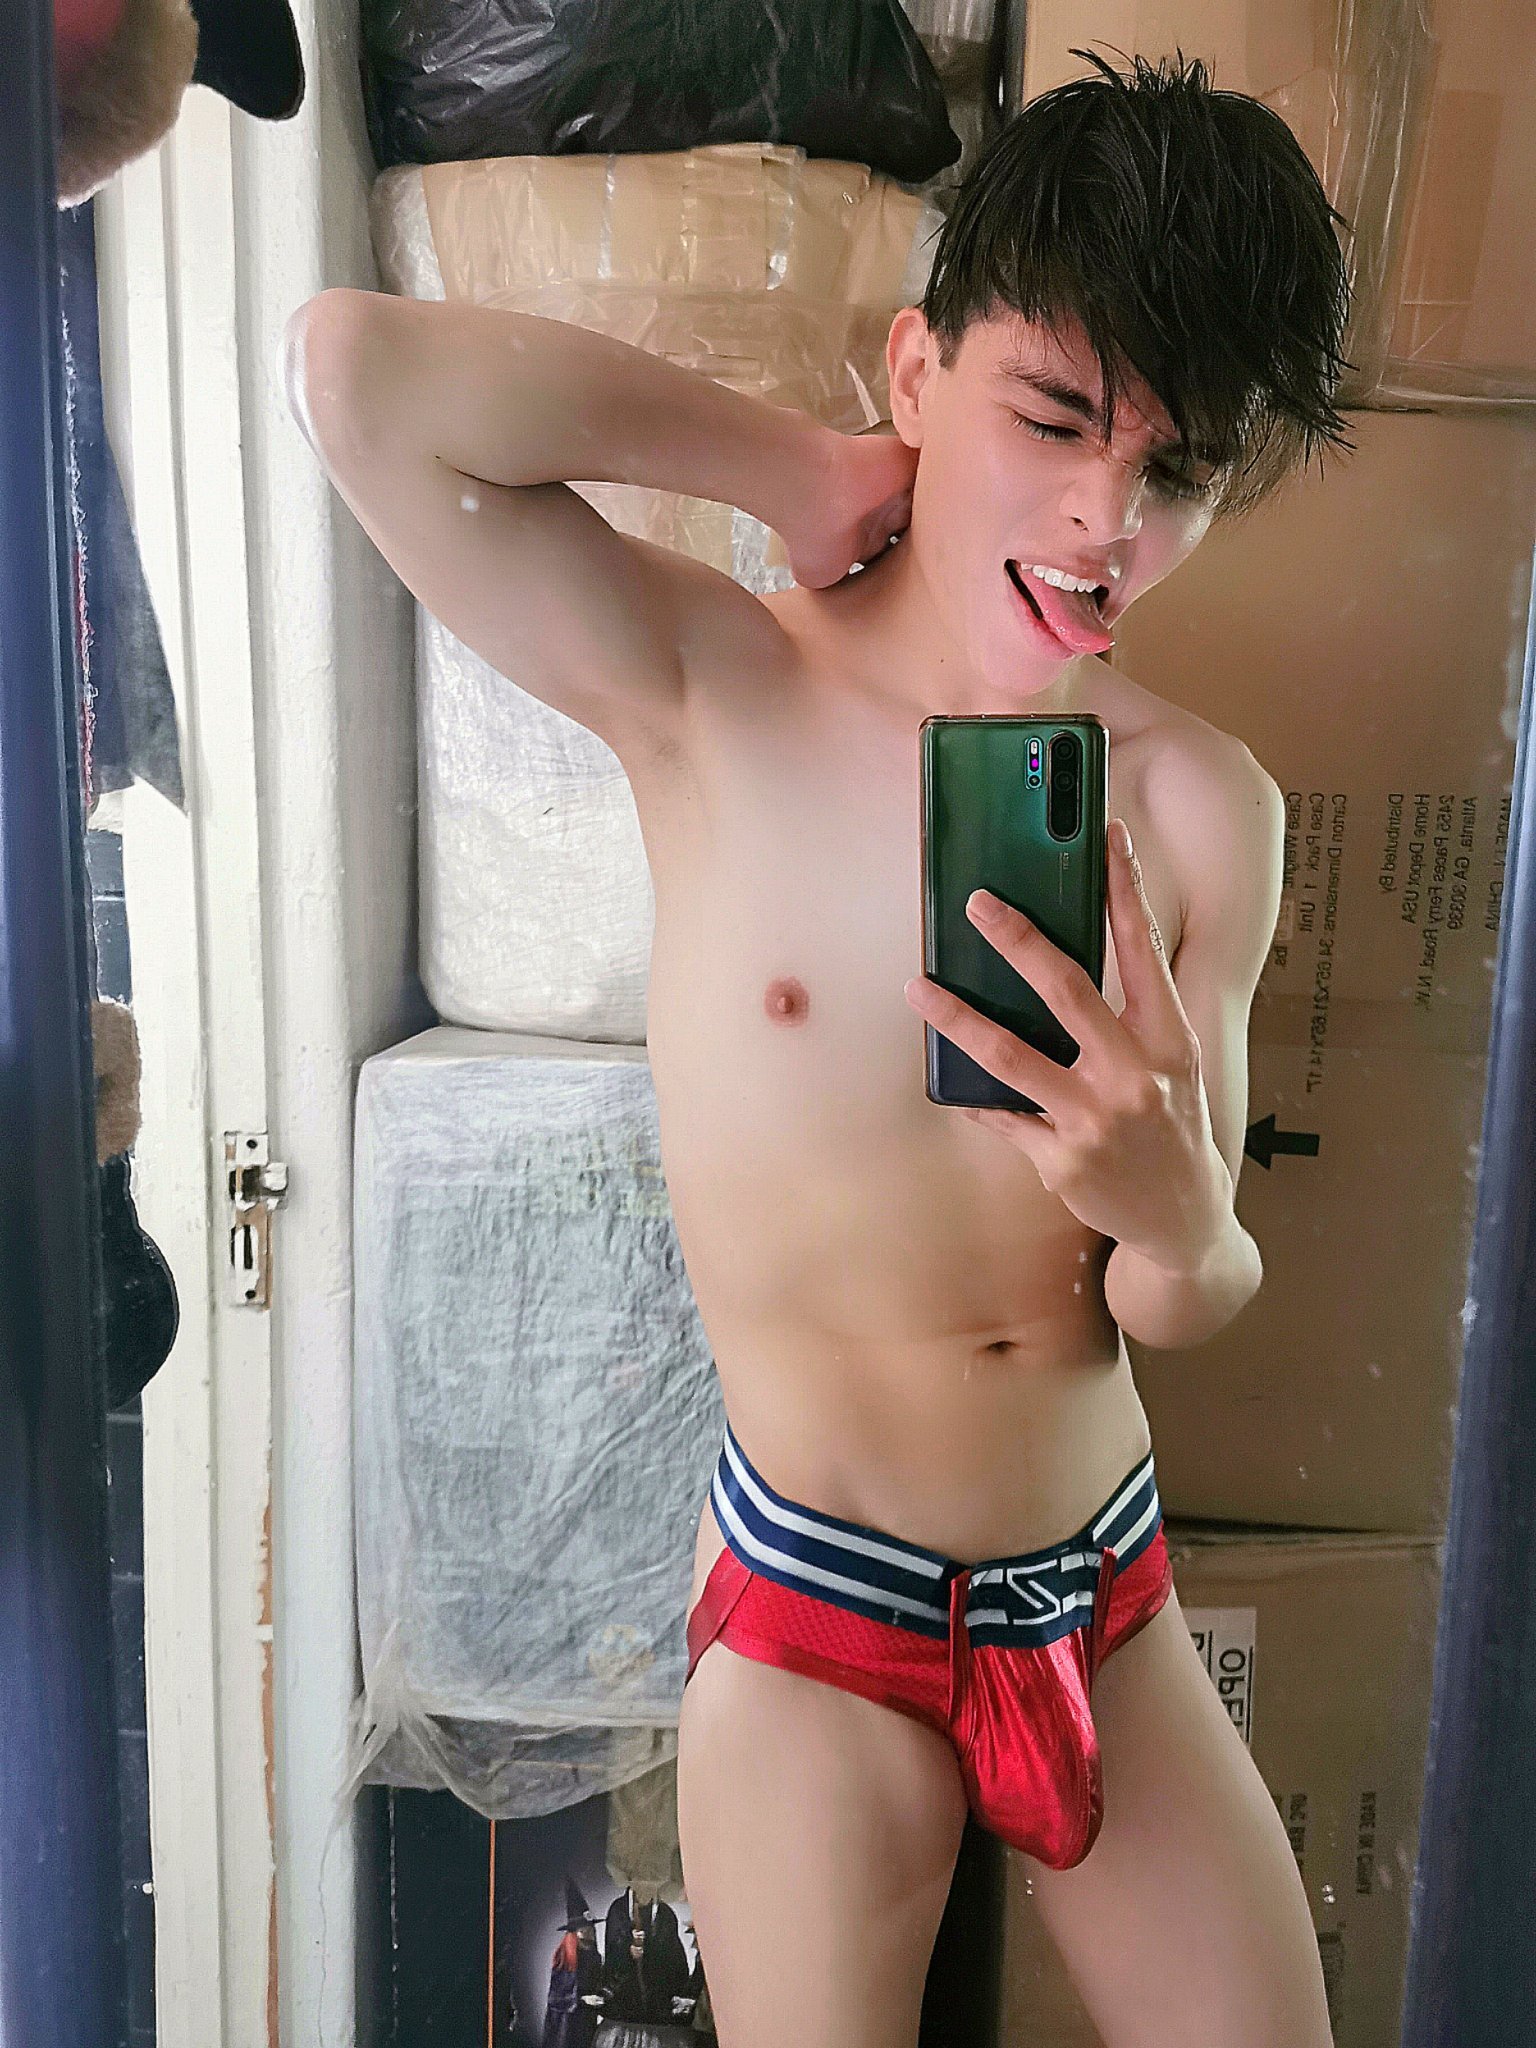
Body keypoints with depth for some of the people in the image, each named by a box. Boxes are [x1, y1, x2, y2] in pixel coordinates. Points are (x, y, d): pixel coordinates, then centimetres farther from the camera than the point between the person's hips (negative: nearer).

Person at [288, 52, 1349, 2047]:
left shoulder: (1209, 807, -6)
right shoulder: (715, 696, -14)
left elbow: (1194, 1305, -1)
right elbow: (355, 369, -28)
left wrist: (1175, 1219, -26)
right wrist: (807, 466, -19)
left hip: (1112, 1601, 4)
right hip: (819, 1622, -3)